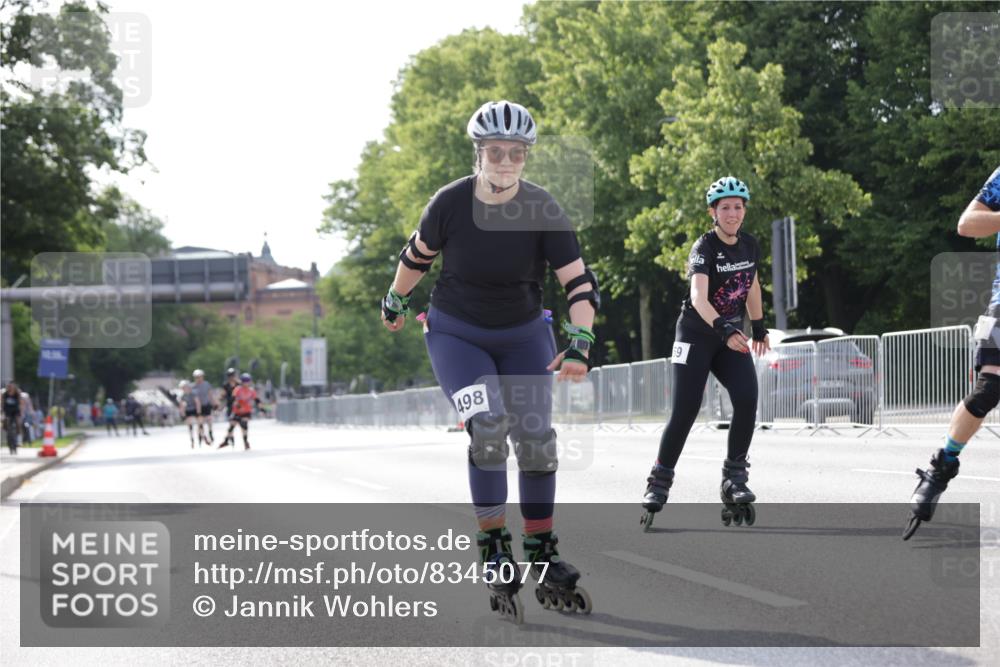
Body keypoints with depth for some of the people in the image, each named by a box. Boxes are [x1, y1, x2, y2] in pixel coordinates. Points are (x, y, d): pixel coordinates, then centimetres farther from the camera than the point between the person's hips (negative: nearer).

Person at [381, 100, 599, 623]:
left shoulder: (541, 209, -18)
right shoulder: (450, 203, -18)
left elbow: (579, 281, -18)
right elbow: (418, 255, 3)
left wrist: (578, 344, -31)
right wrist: (395, 301, 17)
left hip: (523, 335, 2)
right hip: (456, 334, -2)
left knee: (537, 440, -4)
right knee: (488, 428, -23)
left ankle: (543, 557, 12)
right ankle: (494, 552, -14)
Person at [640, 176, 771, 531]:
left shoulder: (750, 245, 1)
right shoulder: (704, 248, -19)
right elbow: (698, 296, -34)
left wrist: (759, 328, 24)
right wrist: (725, 329, -49)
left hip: (732, 336, 5)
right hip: (697, 336, -5)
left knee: (747, 399, -17)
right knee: (685, 412, -9)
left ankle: (734, 480, -7)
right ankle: (658, 485, 2)